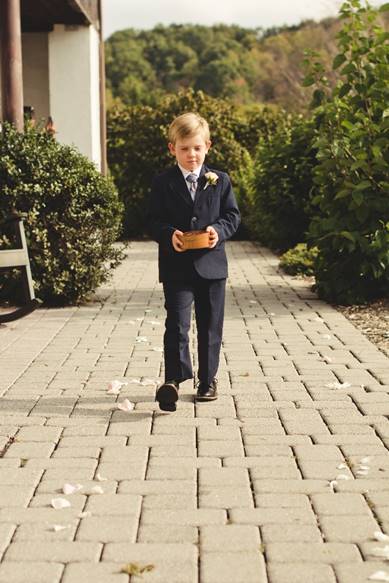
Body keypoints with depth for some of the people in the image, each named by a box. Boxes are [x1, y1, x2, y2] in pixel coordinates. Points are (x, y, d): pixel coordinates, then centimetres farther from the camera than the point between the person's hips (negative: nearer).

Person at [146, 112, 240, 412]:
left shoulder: (220, 181, 6)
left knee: (211, 326, 11)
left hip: (212, 264, 2)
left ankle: (208, 379, 24)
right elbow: (153, 221, 1)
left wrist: (219, 231, -14)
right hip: (176, 266, -2)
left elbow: (232, 215, 6)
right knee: (177, 324, -12)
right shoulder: (163, 183, 2)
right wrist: (169, 234, -19)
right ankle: (173, 379, -14)